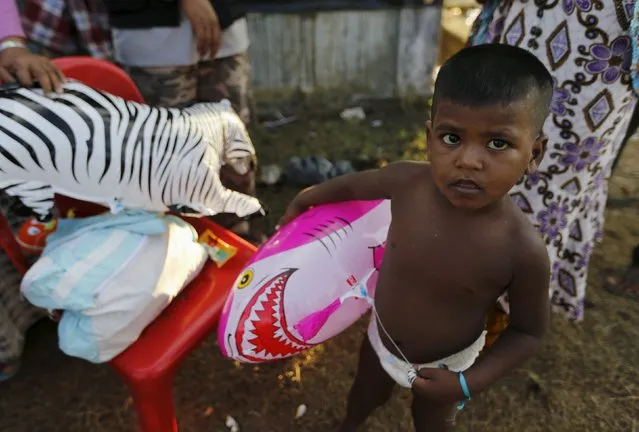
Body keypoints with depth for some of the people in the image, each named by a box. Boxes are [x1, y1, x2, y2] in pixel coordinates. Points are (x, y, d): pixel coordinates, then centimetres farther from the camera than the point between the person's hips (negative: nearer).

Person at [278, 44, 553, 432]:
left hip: (444, 363, -3)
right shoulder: (407, 181, -29)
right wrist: (305, 199, 10)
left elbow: (530, 330, -17)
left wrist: (468, 383, -23)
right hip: (381, 336, 3)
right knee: (367, 394, 34)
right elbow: (354, 184, -7)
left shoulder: (523, 250, -35)